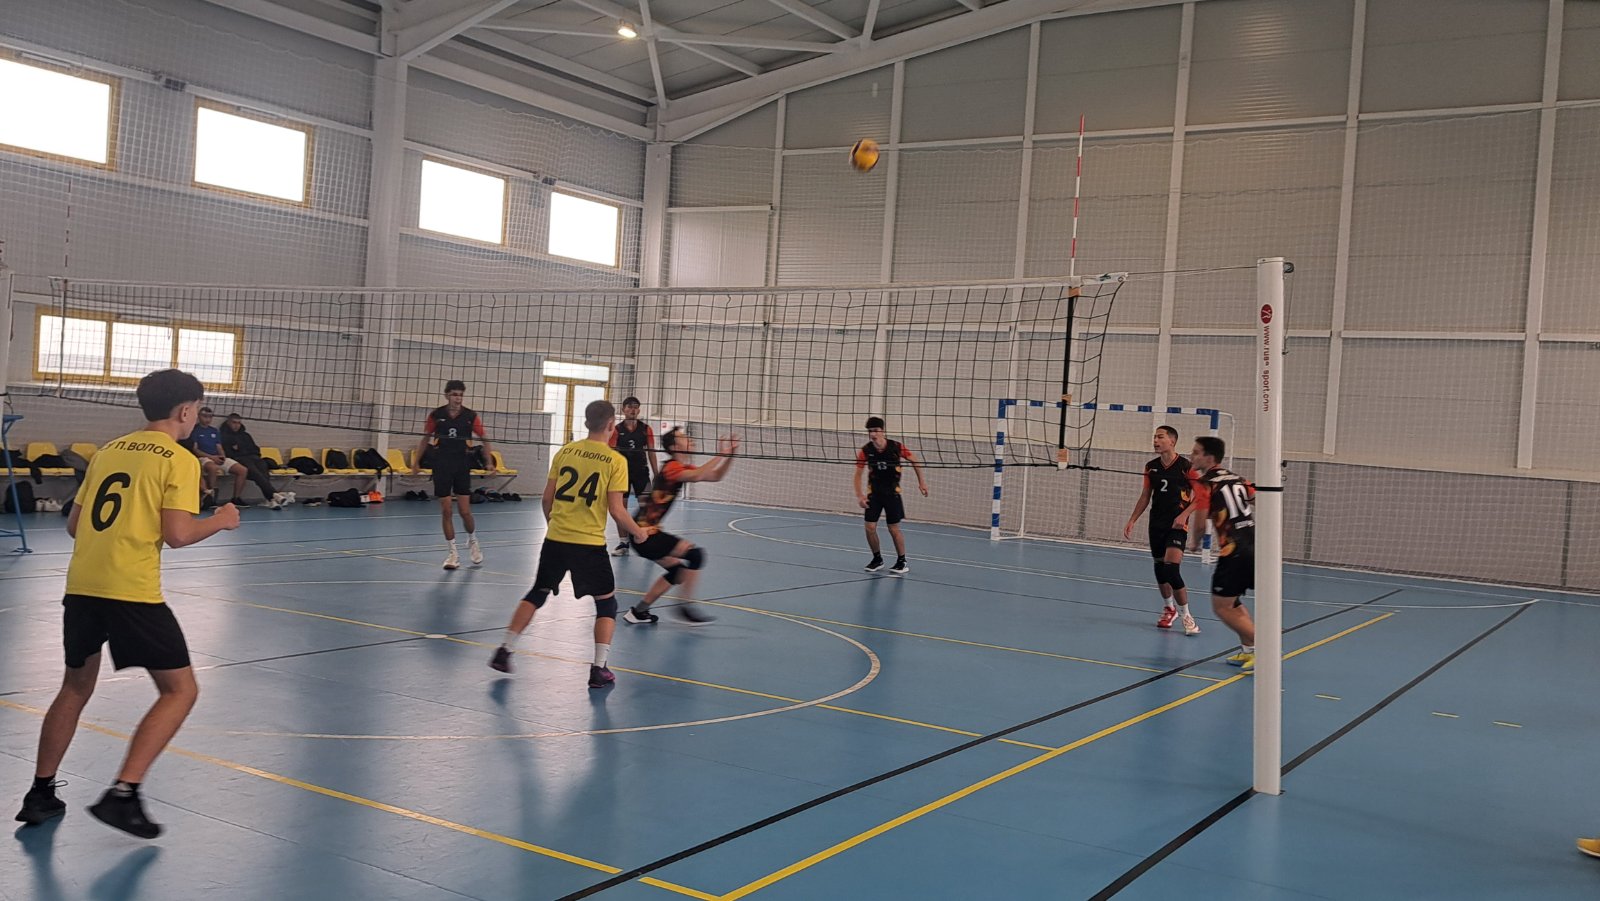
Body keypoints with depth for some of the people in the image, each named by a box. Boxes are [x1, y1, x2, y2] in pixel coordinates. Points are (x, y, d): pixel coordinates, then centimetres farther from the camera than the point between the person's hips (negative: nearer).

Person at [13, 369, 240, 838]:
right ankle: (122, 794, -5)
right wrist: (220, 520, 5)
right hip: (132, 592, -7)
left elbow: (74, 525, 18)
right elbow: (177, 534, -12)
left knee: (75, 688, 25)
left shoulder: (108, 451, 16)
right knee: (181, 691, 4)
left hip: (80, 586, 7)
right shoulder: (179, 460, -3)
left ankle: (40, 794, 29)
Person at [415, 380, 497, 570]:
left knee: (465, 511, -3)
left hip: (462, 468, -1)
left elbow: (483, 439, 3)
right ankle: (453, 553, 9)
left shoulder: (471, 416, -2)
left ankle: (473, 542, 26)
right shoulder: (436, 415, -1)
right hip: (441, 468, 1)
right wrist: (416, 462, 8)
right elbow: (425, 439, 9)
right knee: (446, 511, 0)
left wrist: (489, 462, -8)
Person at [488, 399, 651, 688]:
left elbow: (547, 498, 9)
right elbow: (617, 511, -11)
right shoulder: (615, 461, -7)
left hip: (556, 537, 4)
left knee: (537, 593, 22)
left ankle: (504, 651, 21)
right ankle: (599, 669, 6)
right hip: (590, 544, -4)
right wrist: (638, 532, 7)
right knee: (607, 603, 13)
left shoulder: (564, 452, 5)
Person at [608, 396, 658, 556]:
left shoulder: (646, 429, 2)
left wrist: (656, 474, 3)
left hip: (641, 471, 0)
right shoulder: (617, 429, -2)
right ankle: (623, 543, 15)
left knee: (645, 507, -8)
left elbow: (651, 452, 5)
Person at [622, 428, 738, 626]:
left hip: (648, 531, 10)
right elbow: (696, 476, -36)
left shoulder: (684, 467, 13)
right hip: (643, 533, -10)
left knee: (678, 570, 16)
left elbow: (716, 476, 13)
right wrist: (720, 455, -28)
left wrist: (730, 455, -1)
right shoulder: (672, 467, -16)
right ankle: (686, 606, -11)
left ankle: (638, 611, 22)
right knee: (694, 553, -16)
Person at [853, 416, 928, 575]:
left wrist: (921, 481, 2)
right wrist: (859, 495, -16)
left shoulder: (896, 447, -15)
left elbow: (914, 461, 3)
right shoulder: (865, 451, -12)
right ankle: (877, 559, 19)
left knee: (894, 529, 0)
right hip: (874, 493, 2)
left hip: (892, 493, -2)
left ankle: (902, 562, 17)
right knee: (870, 528, -3)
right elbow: (858, 474, -5)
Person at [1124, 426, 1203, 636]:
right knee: (1160, 567, 11)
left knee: (1171, 569, -17)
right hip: (1156, 524, 6)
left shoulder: (1185, 466, -9)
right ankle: (1169, 608, 33)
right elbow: (1145, 496, 15)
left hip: (1176, 525, -5)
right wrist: (1132, 521, 10)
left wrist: (1184, 515, -18)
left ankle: (1185, 615, -5)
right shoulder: (1151, 467, 7)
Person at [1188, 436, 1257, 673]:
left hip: (1234, 553, -8)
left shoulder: (1204, 485, -4)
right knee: (1232, 601, 23)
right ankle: (1248, 650, 22)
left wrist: (1194, 544, 11)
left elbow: (1200, 525, -8)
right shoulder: (1238, 480, 16)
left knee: (1222, 607, 3)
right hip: (1256, 549, 8)